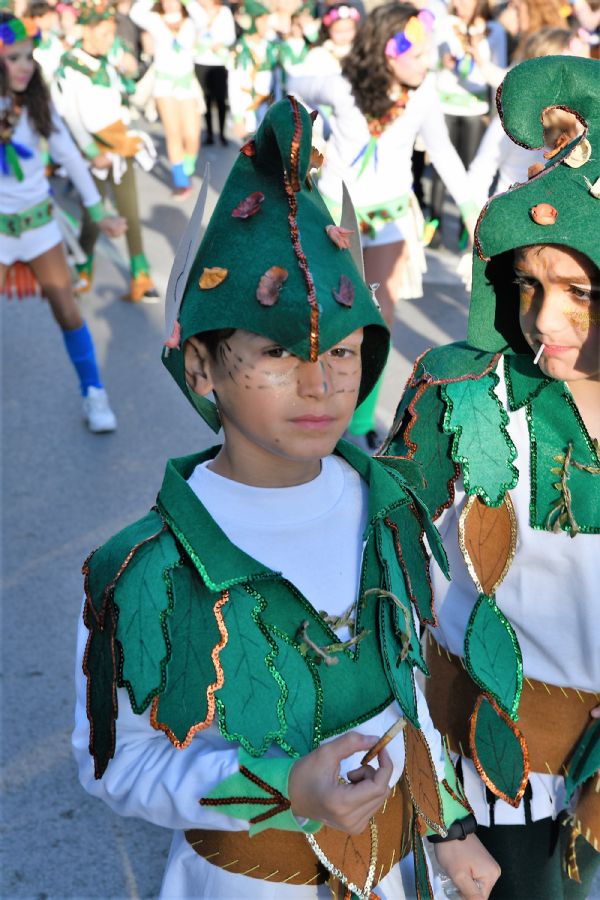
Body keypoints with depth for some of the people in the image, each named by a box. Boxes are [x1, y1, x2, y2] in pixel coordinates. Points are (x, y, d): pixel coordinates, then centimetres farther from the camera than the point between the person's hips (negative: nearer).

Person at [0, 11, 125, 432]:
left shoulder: (37, 102, -4)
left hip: (39, 217, 2)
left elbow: (69, 155, 4)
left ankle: (94, 393, 14)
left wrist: (97, 210, 6)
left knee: (68, 310, 2)